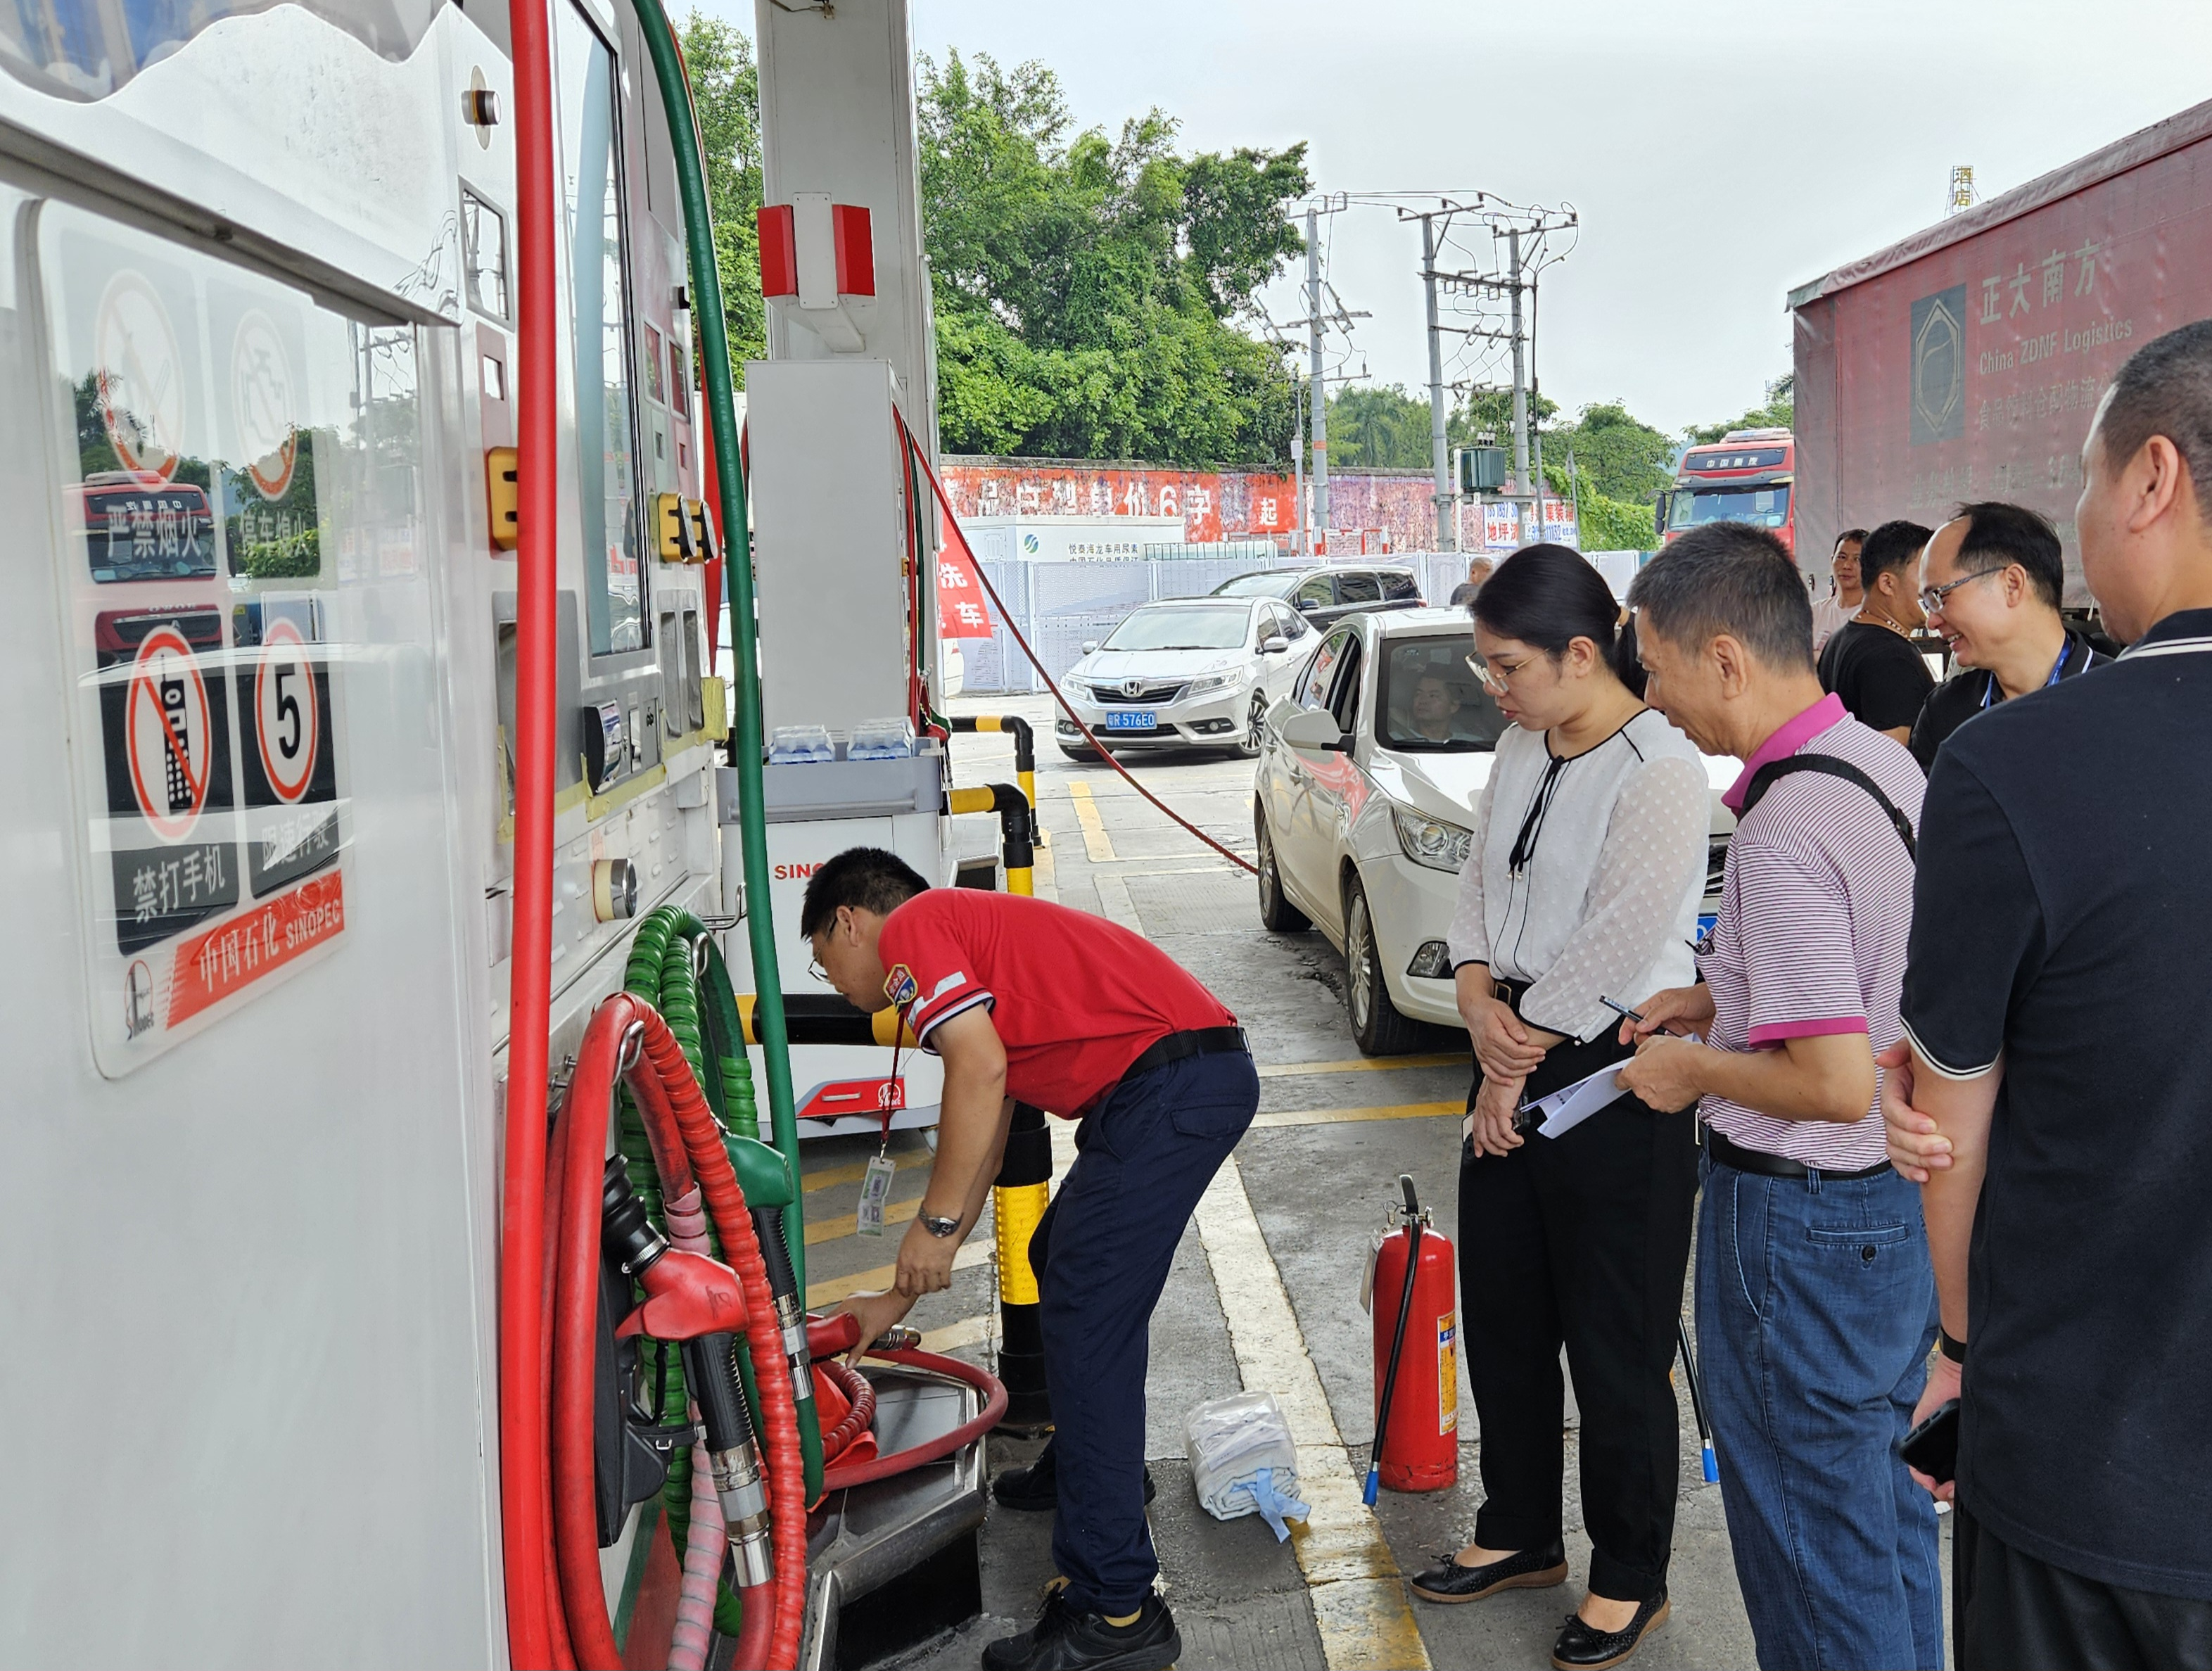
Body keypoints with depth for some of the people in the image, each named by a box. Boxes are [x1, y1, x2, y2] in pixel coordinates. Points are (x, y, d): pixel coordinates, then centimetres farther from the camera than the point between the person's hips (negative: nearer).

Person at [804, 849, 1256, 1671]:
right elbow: (979, 1149, 31)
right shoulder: (968, 934, 28)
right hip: (1209, 1074, 11)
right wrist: (900, 1301, 36)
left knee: (1088, 1326, -8)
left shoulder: (910, 927, 0)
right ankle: (1085, 1463, 46)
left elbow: (982, 1069, -18)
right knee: (1061, 1264, 27)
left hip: (1168, 1086, -11)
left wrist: (934, 1225, -9)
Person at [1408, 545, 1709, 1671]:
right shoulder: (1522, 749, 8)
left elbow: (1611, 948, -20)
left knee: (1616, 1345, 5)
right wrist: (1479, 1000, -7)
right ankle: (1520, 1534, 38)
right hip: (1512, 1065, 8)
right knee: (1502, 1317, 18)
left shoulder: (1659, 768, -18)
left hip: (1614, 1080, -8)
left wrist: (1516, 1065, -11)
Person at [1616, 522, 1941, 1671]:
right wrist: (1724, 1001, 11)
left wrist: (1694, 1069, -12)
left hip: (1803, 1212, -10)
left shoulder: (1784, 827, -26)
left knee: (1811, 1543, 7)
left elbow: (1836, 1082, -28)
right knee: (1889, 1501, 25)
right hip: (1908, 1191, 10)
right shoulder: (1890, 766, 4)